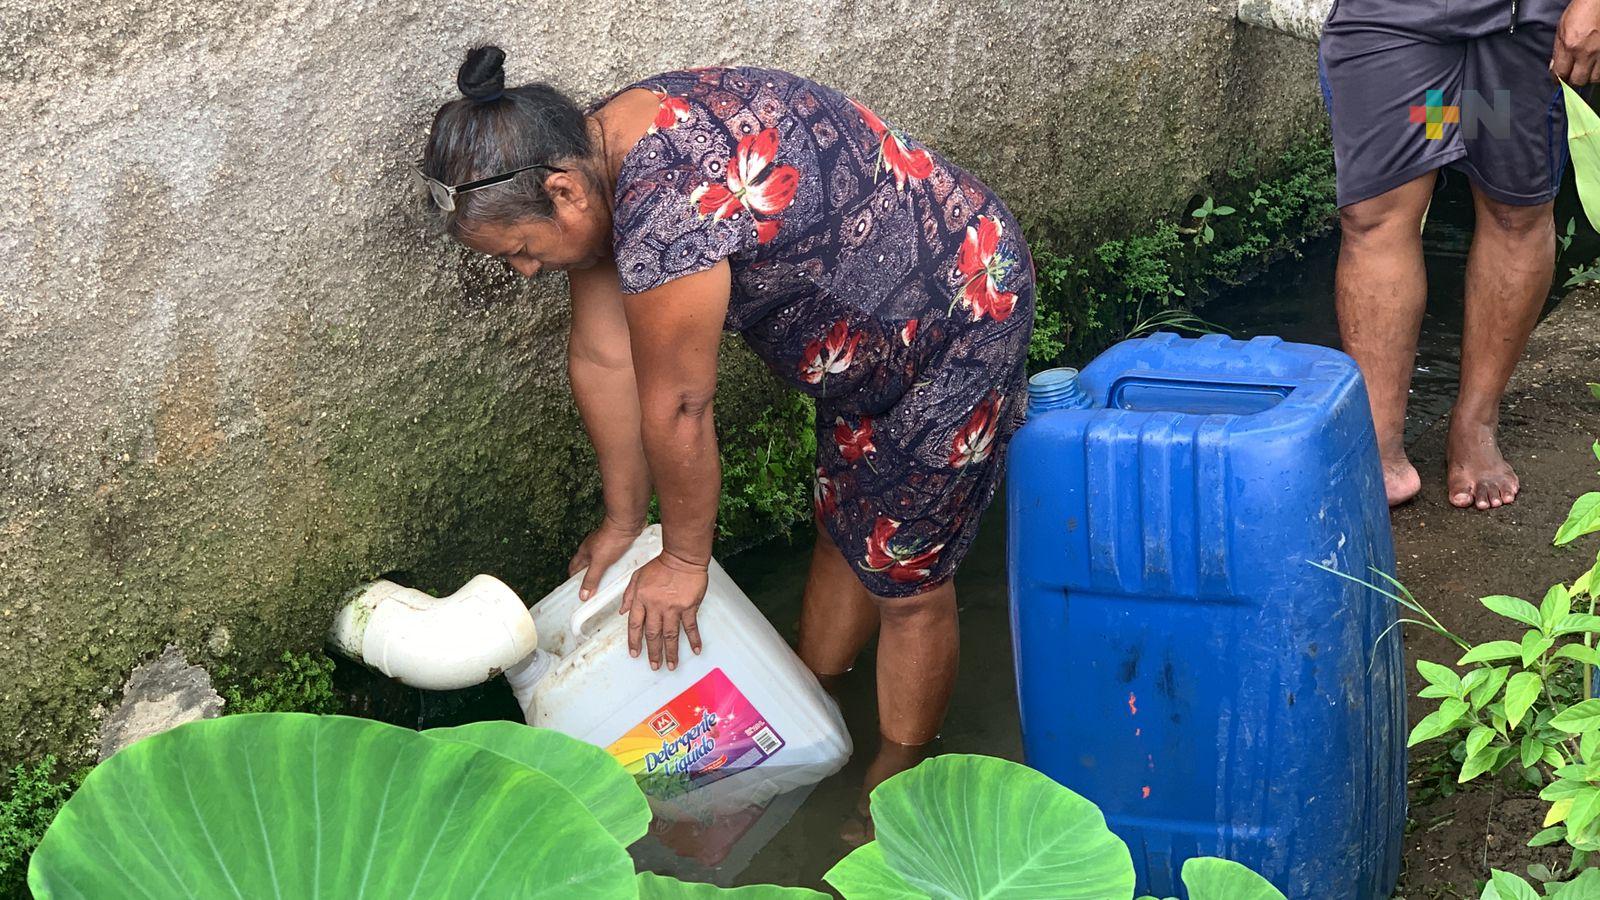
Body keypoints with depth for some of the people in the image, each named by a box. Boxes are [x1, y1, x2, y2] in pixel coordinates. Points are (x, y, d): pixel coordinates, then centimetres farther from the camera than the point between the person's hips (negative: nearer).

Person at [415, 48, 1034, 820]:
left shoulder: (666, 214, -36)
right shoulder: (590, 160, -6)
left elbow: (676, 409, -23)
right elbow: (602, 360, 2)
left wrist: (683, 559, -9)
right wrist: (621, 522, 11)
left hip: (954, 329, -9)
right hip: (872, 325, 9)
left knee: (905, 580, 4)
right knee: (843, 528, 23)